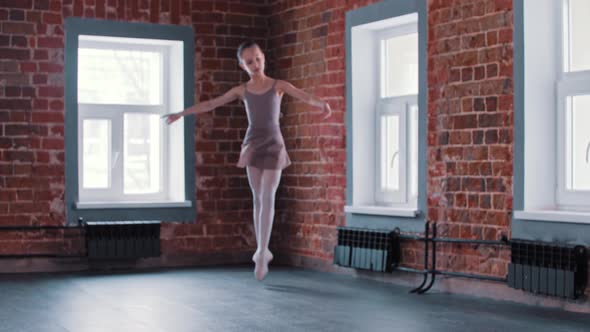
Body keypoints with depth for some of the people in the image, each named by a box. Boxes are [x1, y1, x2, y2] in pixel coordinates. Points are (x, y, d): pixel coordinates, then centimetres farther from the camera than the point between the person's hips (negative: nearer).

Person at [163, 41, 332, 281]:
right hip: (253, 145, 3)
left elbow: (304, 96, -16)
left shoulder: (279, 85, 0)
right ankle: (262, 250, 12)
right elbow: (210, 104, 10)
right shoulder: (241, 90, 7)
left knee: (268, 197, -10)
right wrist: (181, 113, 9)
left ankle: (261, 252, -11)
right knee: (258, 198, 4)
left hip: (274, 145, -2)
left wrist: (322, 104, -38)